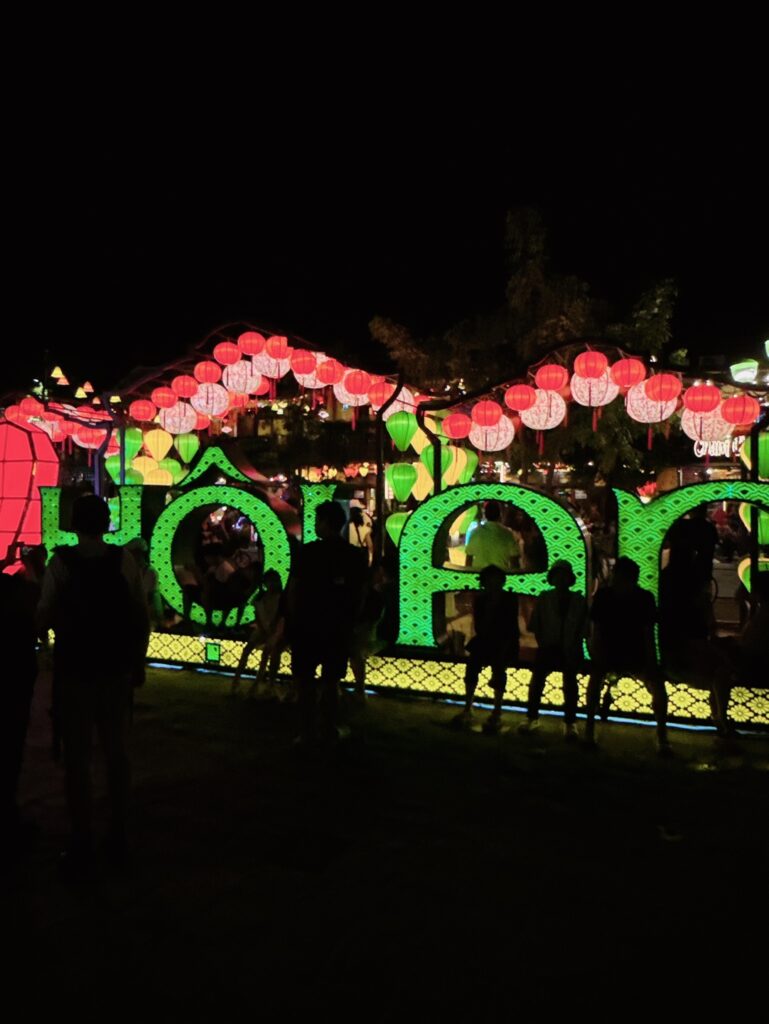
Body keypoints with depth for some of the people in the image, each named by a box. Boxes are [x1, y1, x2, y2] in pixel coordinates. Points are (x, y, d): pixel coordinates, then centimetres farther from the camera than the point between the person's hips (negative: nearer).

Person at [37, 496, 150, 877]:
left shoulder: (61, 562, -10)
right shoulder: (124, 559, -6)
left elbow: (43, 620, -11)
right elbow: (141, 616, -4)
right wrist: (138, 662, 7)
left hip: (74, 670, -2)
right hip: (117, 669, 2)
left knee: (77, 757, 9)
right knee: (117, 752, 14)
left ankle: (82, 846, 16)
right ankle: (118, 837, 25)